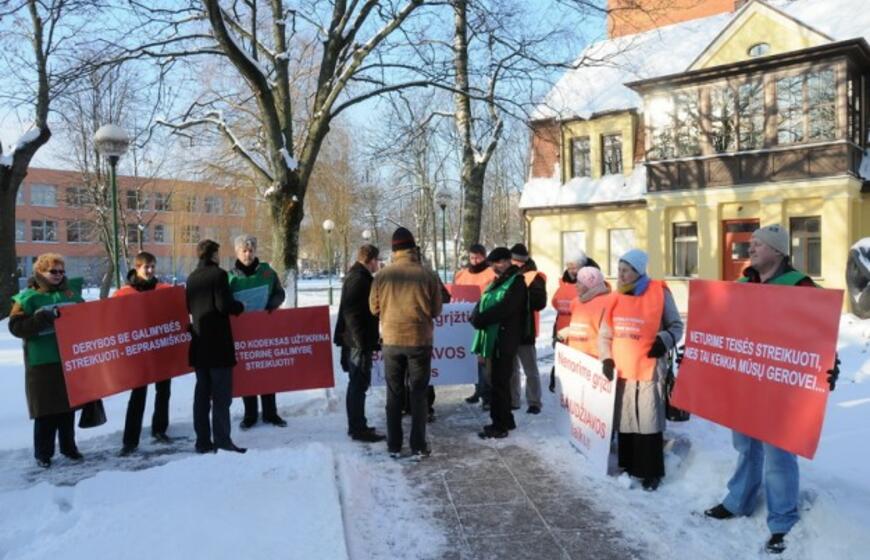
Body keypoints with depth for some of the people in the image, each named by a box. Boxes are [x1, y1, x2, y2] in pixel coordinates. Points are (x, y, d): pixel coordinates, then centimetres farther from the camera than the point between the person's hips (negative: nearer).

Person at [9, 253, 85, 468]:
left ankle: (69, 447, 24)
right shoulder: (28, 297, -4)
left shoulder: (71, 294, 10)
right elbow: (16, 326, -12)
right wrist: (43, 318, -22)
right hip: (42, 363, -4)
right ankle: (43, 453, 13)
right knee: (45, 411, 0)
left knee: (68, 407, 12)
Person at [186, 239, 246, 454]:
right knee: (221, 393, -4)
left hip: (199, 343, 7)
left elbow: (189, 308, 17)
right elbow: (225, 305, -17)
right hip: (218, 342, -7)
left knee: (202, 392, 9)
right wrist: (240, 307, 0)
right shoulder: (218, 274, -9)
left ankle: (203, 441, 12)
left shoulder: (192, 278, 12)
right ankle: (222, 439, -5)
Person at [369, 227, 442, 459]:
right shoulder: (429, 275, -10)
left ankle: (393, 445, 17)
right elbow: (436, 310, -1)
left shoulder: (382, 275, -7)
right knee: (418, 394, 9)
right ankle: (418, 446, 11)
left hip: (392, 341, 1)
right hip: (420, 340, -1)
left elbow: (374, 308, 3)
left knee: (394, 394, 12)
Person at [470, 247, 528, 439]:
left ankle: (500, 425, 3)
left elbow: (503, 309, -22)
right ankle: (506, 420, 26)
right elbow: (482, 304, 14)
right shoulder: (496, 282, 19)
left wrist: (481, 319, -16)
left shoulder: (516, 282, -10)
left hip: (505, 340, -9)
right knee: (497, 382, 15)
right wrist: (476, 317, -6)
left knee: (499, 383, -5)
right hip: (492, 339, 9)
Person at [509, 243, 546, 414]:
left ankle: (534, 403, 10)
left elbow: (540, 302, -19)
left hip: (525, 329, -6)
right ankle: (512, 400, 26)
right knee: (510, 368, 15)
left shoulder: (535, 277, -7)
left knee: (530, 369, 1)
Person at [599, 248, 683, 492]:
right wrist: (606, 359, -1)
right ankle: (628, 466, 25)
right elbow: (605, 333, 12)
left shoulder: (659, 292, -6)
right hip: (622, 369, 4)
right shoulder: (616, 296, 6)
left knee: (649, 422, 3)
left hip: (650, 369, -4)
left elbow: (676, 325, 3)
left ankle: (652, 472, 16)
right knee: (625, 421, 11)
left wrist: (665, 341, -16)